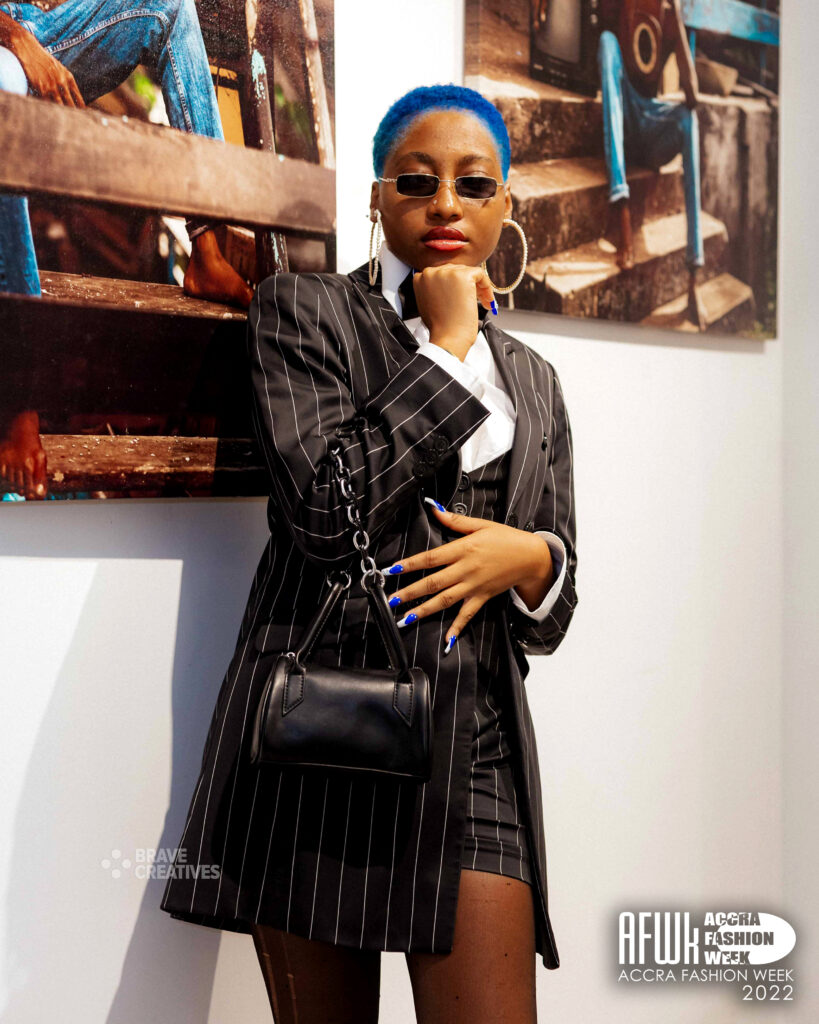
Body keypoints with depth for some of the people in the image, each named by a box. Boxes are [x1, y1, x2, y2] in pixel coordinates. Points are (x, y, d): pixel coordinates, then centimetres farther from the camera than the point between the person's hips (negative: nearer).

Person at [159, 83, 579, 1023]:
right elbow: (328, 510, -14)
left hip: (475, 743, 4)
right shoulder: (303, 311, 4)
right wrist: (447, 347, -6)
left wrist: (529, 556, -5)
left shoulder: (533, 379, 18)